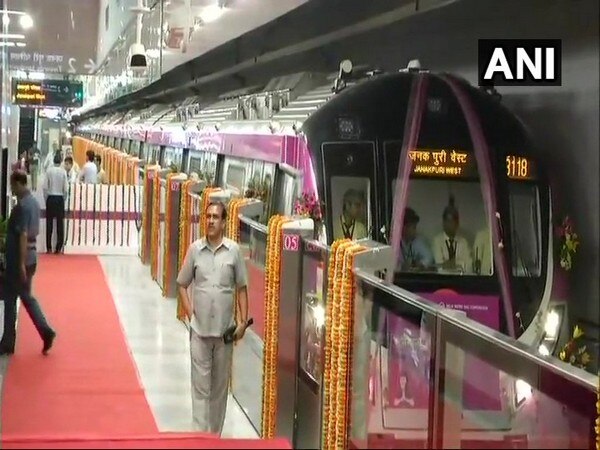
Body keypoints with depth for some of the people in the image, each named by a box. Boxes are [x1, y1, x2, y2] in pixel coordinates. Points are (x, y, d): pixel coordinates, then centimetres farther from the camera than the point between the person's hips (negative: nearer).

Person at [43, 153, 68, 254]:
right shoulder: (63, 172, -7)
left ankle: (49, 248, 6)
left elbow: (45, 187, -6)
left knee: (49, 223, 6)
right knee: (60, 223, 5)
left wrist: (46, 199, 6)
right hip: (60, 198, 0)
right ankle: (58, 248, 4)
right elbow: (66, 189, -7)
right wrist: (63, 199, 8)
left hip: (50, 198, 0)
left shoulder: (49, 171, -6)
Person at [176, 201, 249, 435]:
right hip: (199, 328, 0)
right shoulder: (195, 249, -1)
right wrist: (190, 313, -1)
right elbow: (182, 284, 8)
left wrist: (243, 321, -2)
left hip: (225, 328, 1)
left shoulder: (234, 250, -2)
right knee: (200, 384, 0)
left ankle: (215, 435, 23)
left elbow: (242, 288, 4)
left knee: (220, 385, 11)